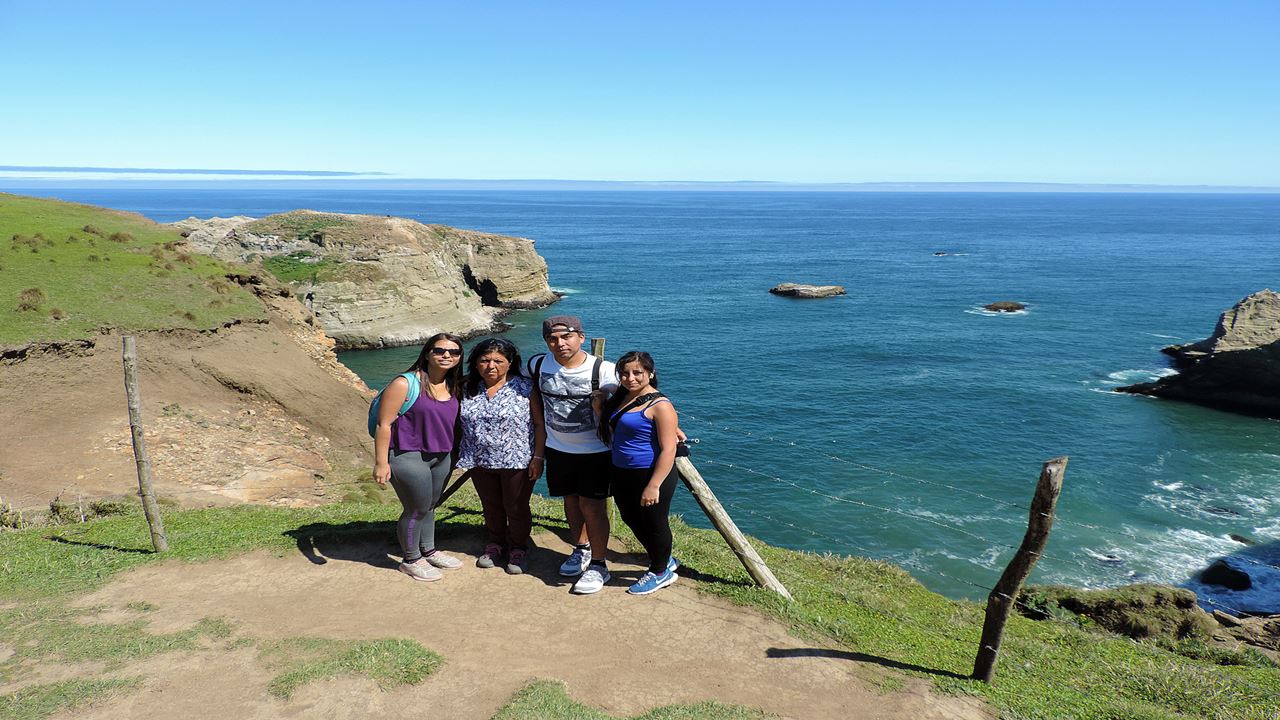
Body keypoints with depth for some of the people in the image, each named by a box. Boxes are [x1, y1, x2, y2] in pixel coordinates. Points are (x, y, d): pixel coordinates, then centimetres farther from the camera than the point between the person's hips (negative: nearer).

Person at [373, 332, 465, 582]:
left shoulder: (453, 386, 5)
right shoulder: (405, 384, -17)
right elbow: (384, 424, -16)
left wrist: (454, 454, 15)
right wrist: (381, 462, -17)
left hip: (441, 457, 7)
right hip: (409, 457, -7)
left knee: (430, 506, 18)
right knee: (417, 508, 4)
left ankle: (428, 551, 36)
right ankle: (411, 561, 22)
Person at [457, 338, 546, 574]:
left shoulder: (525, 388, -9)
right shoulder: (467, 389, 1)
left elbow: (540, 424, -9)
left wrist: (538, 457, -13)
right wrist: (455, 456, 4)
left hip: (517, 461, -3)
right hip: (481, 461, 4)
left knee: (516, 508, 10)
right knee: (491, 506, 18)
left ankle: (518, 548, 29)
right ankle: (495, 544, 38)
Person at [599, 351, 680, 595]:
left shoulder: (660, 405, -19)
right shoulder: (620, 399, 8)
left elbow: (668, 450, -22)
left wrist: (654, 486, -25)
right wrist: (600, 409, 9)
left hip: (651, 475, -9)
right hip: (622, 474, 9)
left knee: (654, 524, 8)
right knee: (632, 520, 21)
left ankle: (660, 572, 31)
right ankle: (665, 560, 43)